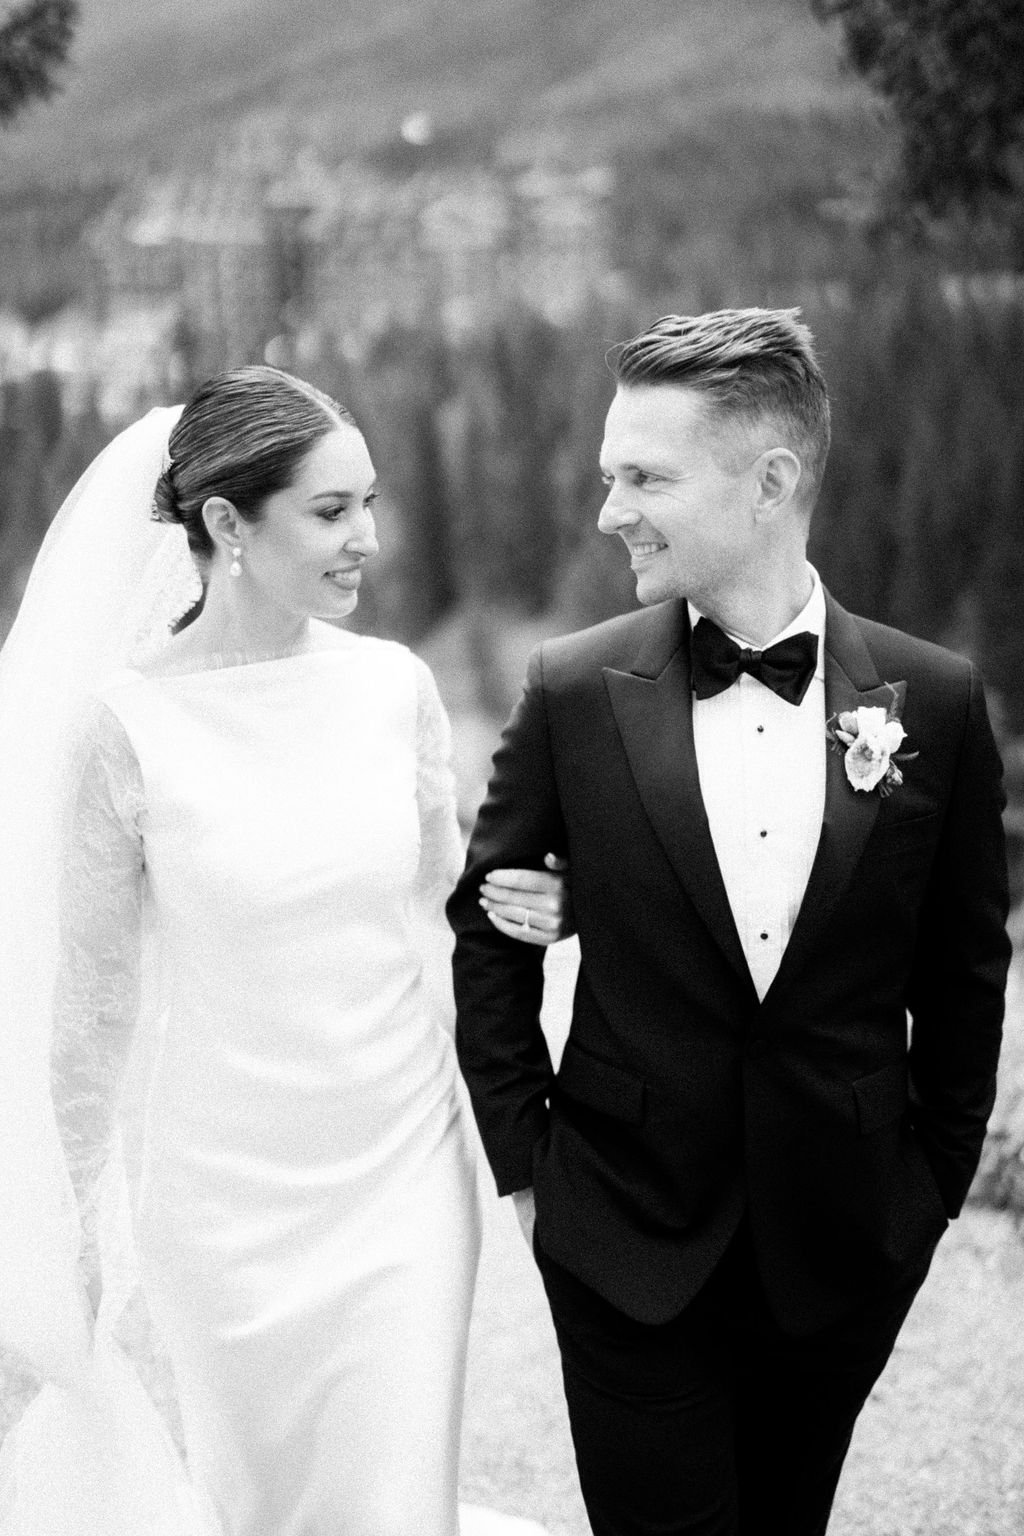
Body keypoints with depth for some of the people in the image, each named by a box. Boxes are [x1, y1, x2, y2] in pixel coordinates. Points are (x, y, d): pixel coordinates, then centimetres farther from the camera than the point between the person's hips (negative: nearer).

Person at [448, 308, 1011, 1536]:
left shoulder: (934, 702, -5)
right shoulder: (573, 692, -7)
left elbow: (966, 969, 5)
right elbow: (487, 936, 3)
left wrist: (938, 1181, 7)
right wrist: (521, 1164, 2)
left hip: (844, 1248, 1)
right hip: (630, 1242, -1)